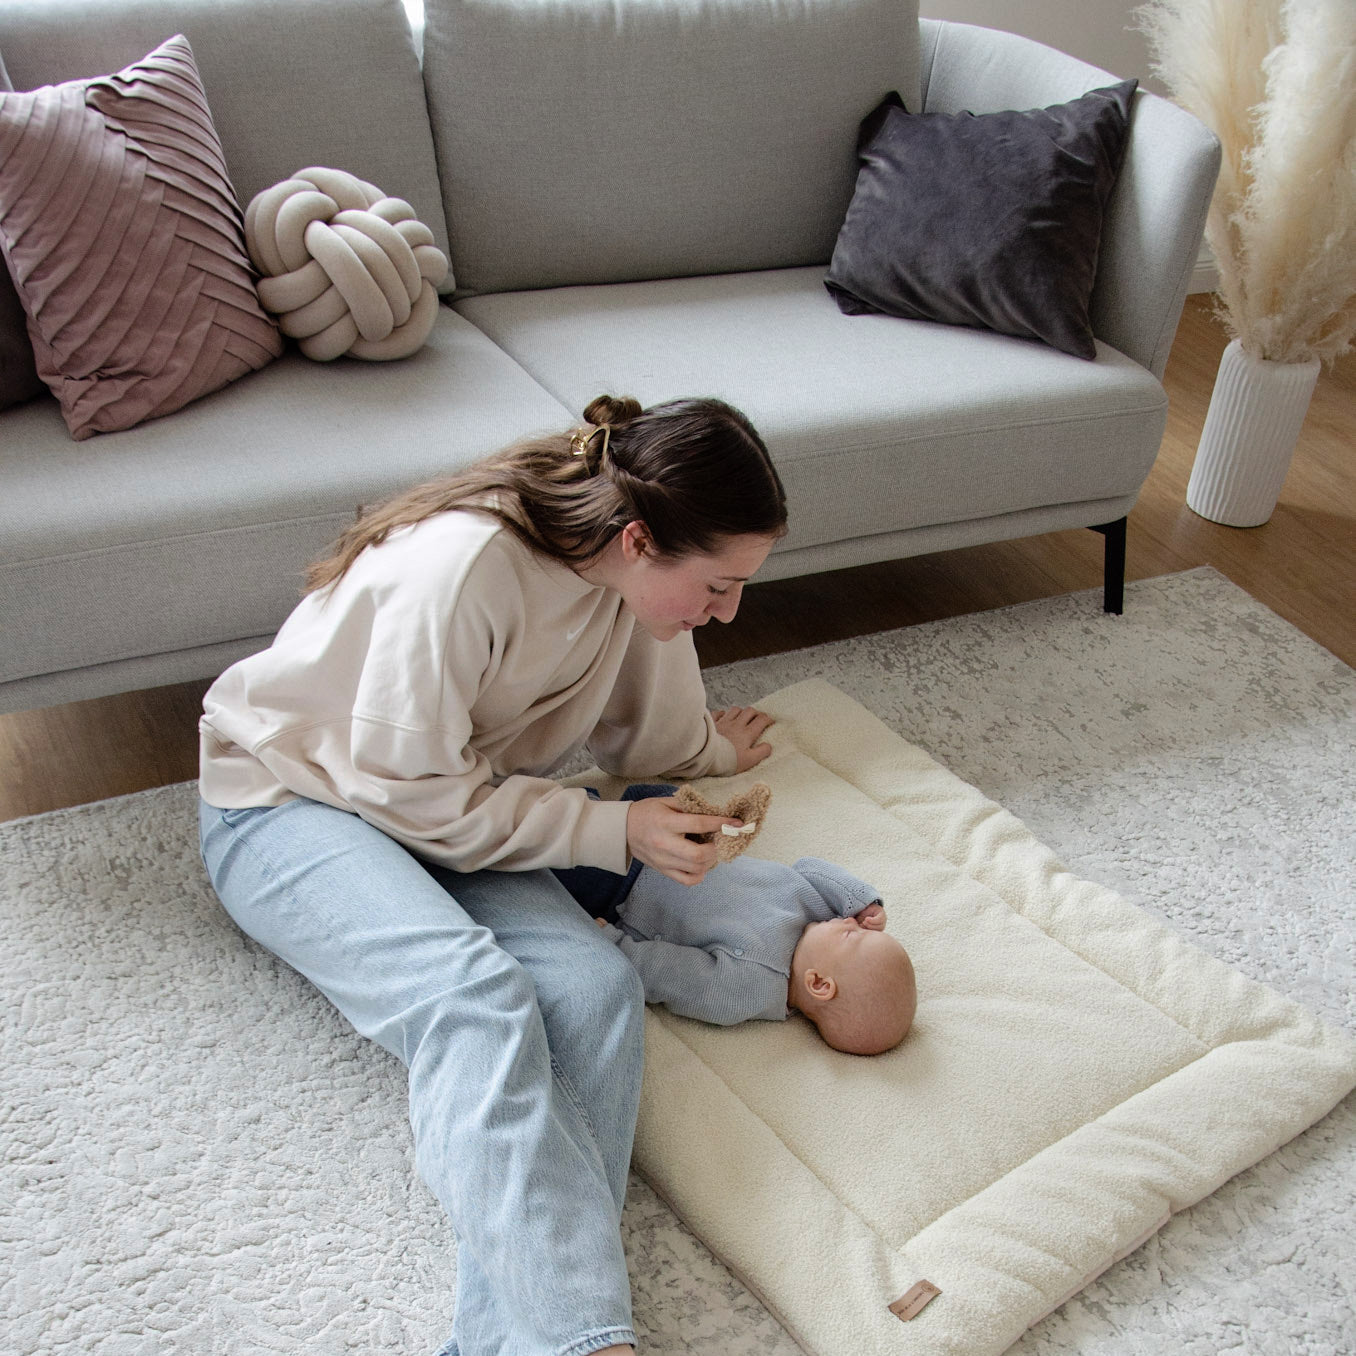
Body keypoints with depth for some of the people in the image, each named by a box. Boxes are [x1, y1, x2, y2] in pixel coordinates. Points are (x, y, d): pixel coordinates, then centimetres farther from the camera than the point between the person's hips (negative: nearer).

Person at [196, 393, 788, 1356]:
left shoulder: (637, 574, -7)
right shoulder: (462, 565, -31)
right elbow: (414, 795, -24)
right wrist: (613, 831, -22)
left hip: (454, 805, 6)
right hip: (289, 799, -6)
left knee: (596, 988, -23)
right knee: (473, 992, -34)